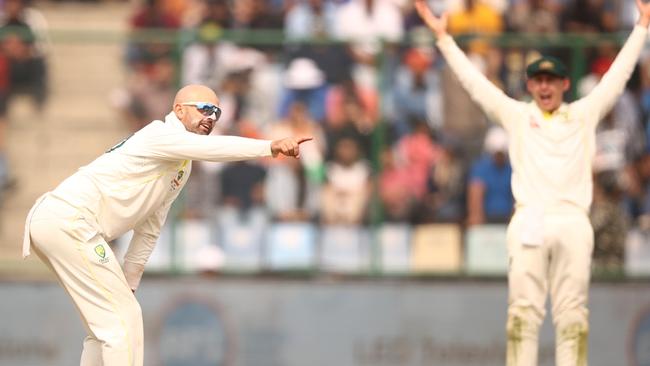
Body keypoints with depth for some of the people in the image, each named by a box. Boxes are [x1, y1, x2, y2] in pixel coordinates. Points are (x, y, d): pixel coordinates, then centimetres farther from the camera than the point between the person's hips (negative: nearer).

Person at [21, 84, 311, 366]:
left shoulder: (181, 168, 22)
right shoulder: (161, 135, -9)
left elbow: (149, 230, 25)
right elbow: (214, 148, -27)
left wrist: (128, 284, 23)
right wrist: (271, 146, -37)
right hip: (69, 220, -10)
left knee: (106, 324, 17)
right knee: (124, 318, -11)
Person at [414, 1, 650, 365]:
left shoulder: (584, 114, 16)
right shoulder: (516, 115, 14)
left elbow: (618, 76, 18)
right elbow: (473, 80, 12)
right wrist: (443, 36, 9)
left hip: (573, 222, 1)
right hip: (530, 222, -1)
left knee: (573, 316, -1)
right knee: (523, 312, -6)